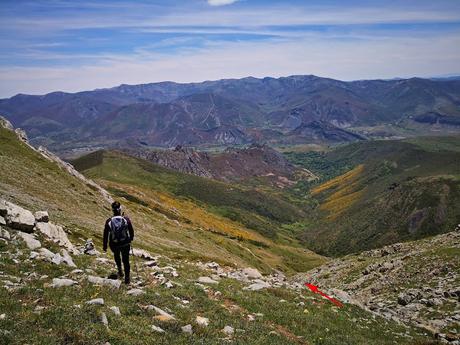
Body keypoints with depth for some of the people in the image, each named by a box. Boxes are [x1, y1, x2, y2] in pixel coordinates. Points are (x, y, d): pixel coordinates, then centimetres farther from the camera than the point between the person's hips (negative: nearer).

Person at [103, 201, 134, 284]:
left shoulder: (109, 221, -16)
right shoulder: (126, 220, -16)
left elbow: (105, 235, -7)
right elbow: (131, 231, -4)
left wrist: (104, 246, 7)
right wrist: (131, 238, 18)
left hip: (114, 245, 0)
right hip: (125, 244, 0)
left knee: (116, 255, 34)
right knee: (126, 260, 17)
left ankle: (120, 270, 28)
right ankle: (127, 278, 22)